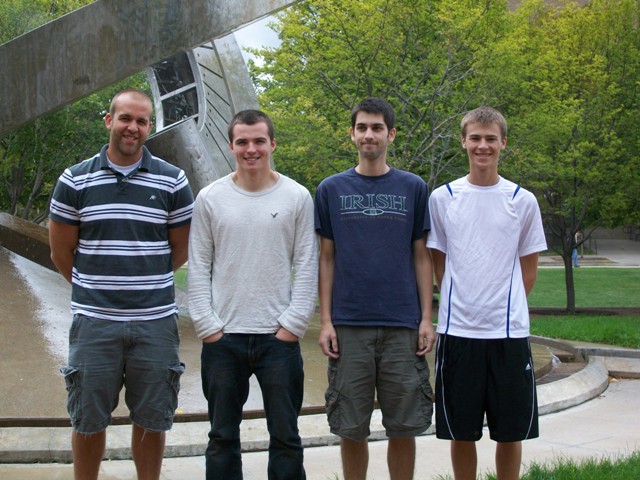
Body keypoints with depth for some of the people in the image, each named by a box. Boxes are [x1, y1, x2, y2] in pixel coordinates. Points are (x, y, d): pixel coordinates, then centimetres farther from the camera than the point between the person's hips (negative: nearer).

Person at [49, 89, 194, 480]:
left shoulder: (173, 181, 1)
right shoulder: (75, 180, 1)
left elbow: (180, 249, 9)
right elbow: (62, 251, 8)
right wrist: (95, 288, 11)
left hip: (155, 322, 0)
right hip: (94, 321, 0)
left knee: (151, 420, 11)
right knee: (88, 421, 9)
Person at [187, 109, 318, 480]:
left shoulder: (298, 197, 1)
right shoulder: (210, 198, 4)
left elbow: (307, 267, 0)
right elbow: (198, 268, 3)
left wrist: (292, 324, -6)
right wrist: (208, 326, -4)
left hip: (279, 337, -1)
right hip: (222, 338, 1)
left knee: (286, 436, 7)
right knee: (223, 436, 11)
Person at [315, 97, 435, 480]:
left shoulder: (414, 188, 6)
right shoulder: (332, 189, 6)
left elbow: (422, 257, 7)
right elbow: (327, 258, 7)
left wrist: (427, 318, -1)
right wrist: (326, 321, 0)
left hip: (402, 326, 0)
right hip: (349, 327, 0)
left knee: (404, 427, 5)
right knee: (351, 429, 6)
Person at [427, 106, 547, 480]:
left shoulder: (523, 201, 3)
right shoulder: (443, 198, 3)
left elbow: (529, 267, 10)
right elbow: (437, 263, 10)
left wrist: (506, 306, 2)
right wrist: (459, 301, 2)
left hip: (510, 330, 0)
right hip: (457, 330, 0)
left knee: (511, 433, 7)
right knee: (462, 433, 7)